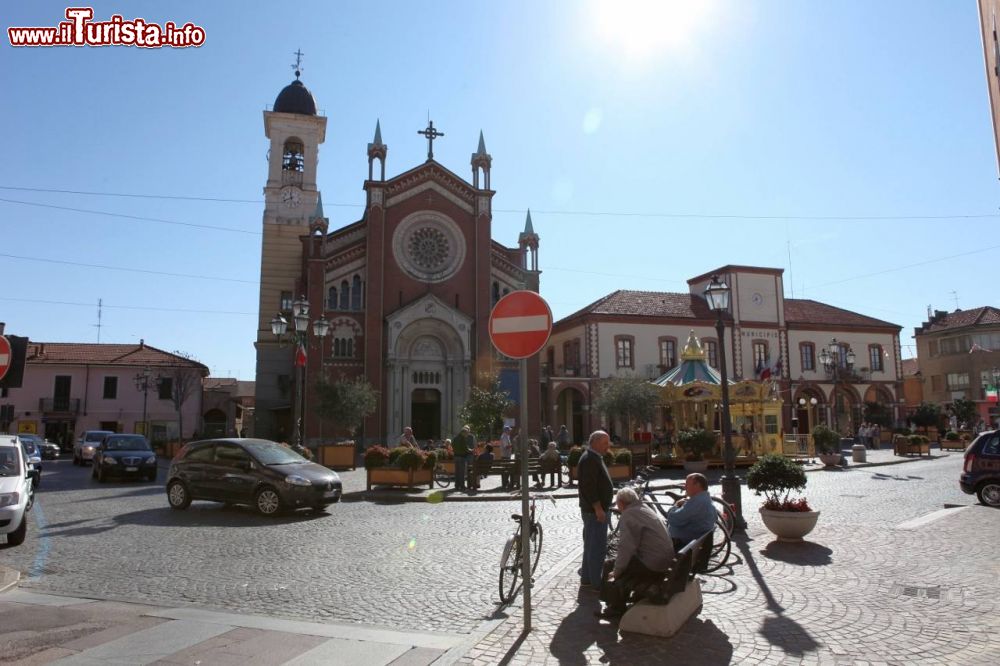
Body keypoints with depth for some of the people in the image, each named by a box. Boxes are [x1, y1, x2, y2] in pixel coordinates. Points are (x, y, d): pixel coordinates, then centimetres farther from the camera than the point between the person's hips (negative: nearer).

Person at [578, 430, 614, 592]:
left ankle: (587, 579, 26)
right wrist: (598, 508, -25)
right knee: (598, 547, -5)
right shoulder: (589, 460, -18)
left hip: (596, 510, 11)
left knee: (591, 545, 17)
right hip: (595, 511, -11)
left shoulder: (595, 458, 16)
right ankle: (596, 583, 1)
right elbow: (589, 487, -25)